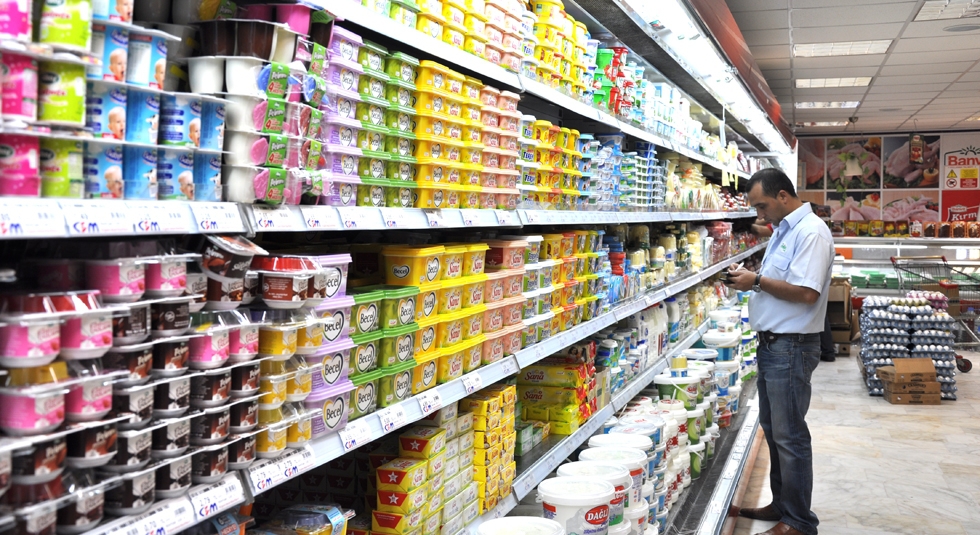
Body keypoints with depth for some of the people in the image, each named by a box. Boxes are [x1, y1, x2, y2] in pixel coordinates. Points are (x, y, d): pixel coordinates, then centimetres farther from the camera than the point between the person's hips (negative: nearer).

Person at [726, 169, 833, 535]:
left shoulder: (810, 232, -16)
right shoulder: (784, 230, 15)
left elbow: (806, 292, -24)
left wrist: (757, 282, -17)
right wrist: (749, 279, 3)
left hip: (792, 348, -10)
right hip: (771, 342, 10)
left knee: (789, 436, -1)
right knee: (772, 428, 17)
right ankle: (782, 504, 30)